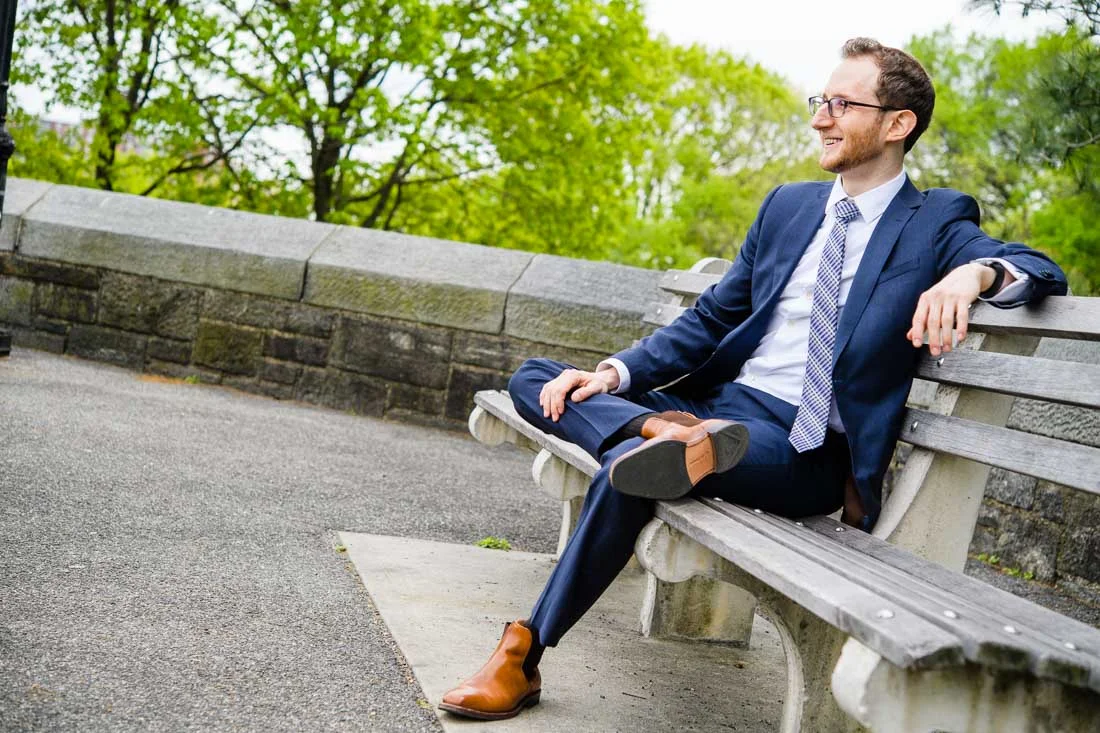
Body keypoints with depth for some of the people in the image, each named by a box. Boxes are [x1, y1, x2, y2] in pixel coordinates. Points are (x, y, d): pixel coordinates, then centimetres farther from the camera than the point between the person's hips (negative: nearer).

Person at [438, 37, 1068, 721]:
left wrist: (975, 271, -33)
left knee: (629, 468, -35)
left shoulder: (936, 221, 3)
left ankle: (523, 656, -24)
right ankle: (670, 434, -31)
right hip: (713, 401, 7)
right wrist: (614, 372, 1)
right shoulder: (789, 205, 18)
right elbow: (712, 317, 16)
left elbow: (1044, 271, -9)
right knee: (534, 377, -6)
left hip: (807, 452, -7)